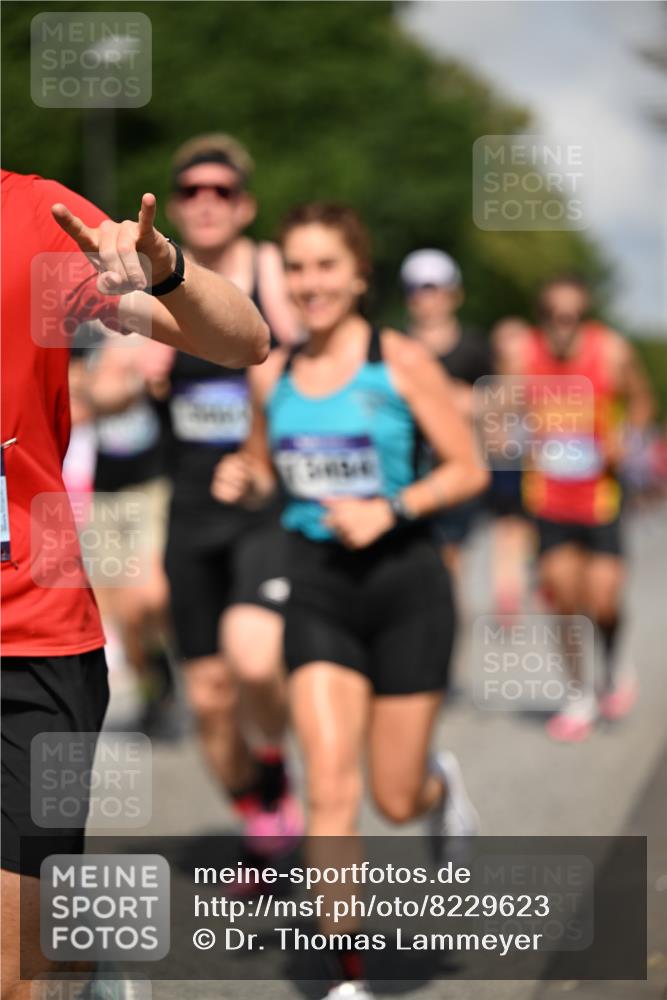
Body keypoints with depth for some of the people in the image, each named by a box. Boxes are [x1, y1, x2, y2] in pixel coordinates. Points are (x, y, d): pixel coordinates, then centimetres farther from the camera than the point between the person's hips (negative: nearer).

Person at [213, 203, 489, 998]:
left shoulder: (401, 362, -5)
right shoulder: (271, 373, 5)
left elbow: (468, 469, -2)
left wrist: (391, 508, -16)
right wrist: (238, 480, -4)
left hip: (404, 582, -2)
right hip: (317, 586, 2)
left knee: (396, 799, 5)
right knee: (330, 789, -11)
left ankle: (442, 786, 44)